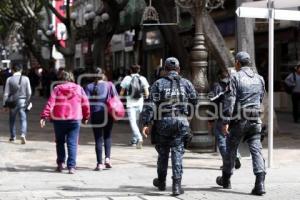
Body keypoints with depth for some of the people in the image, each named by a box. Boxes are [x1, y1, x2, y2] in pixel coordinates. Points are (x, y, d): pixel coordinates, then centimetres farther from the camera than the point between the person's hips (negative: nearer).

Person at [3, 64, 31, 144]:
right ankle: (23, 134, -21)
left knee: (12, 120, 15)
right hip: (22, 102, 0)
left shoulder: (9, 79, -6)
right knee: (23, 119, 1)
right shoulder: (26, 79, -4)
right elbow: (29, 93, -2)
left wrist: (5, 104, 5)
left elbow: (6, 93, -3)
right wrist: (27, 102, 11)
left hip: (12, 102, 0)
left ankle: (13, 137, 24)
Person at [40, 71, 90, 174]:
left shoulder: (57, 89, 0)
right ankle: (71, 166, -8)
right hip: (74, 119, 0)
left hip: (59, 119, 0)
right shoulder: (79, 88, 5)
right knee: (72, 143, 0)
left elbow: (50, 103, -8)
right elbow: (85, 104, 5)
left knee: (60, 142, 16)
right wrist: (86, 117, 17)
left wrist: (44, 116, -10)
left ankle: (61, 163, 13)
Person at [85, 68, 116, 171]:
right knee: (107, 136, 17)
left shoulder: (89, 87, 0)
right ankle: (107, 158, 1)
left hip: (96, 114, -1)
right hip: (108, 114, 1)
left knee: (98, 139, 4)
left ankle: (100, 163, 2)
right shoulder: (110, 85, 3)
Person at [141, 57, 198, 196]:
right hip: (181, 122, 0)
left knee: (163, 153, 14)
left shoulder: (158, 84, -2)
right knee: (177, 153, 2)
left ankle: (161, 182, 30)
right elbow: (195, 101, 7)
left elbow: (151, 105, -7)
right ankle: (176, 185, -5)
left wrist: (146, 123, -7)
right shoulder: (186, 83, 3)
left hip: (163, 122, 0)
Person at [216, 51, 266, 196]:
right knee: (256, 149, -1)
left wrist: (225, 122, -13)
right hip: (255, 120, 4)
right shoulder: (259, 79, 10)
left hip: (238, 120, -3)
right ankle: (259, 184, -15)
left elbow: (230, 101, -13)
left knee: (231, 150, 12)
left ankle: (226, 180, 28)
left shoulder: (235, 77, -7)